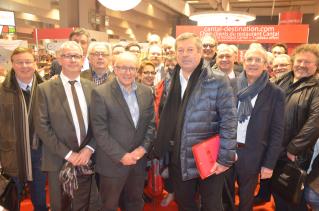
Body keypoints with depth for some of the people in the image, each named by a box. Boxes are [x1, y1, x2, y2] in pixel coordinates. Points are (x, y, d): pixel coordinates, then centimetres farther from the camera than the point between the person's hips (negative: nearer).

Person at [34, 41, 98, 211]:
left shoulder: (91, 87, 3)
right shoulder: (45, 89, -6)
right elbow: (42, 127, -10)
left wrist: (89, 148, -9)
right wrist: (67, 153, -13)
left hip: (85, 159, 3)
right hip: (59, 161, -2)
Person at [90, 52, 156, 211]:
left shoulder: (146, 92, 2)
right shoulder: (100, 93, -13)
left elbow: (151, 123, 5)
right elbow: (100, 131, -15)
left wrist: (143, 148, -8)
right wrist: (121, 156, -16)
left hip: (139, 160, 4)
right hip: (113, 163, -4)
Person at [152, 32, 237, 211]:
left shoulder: (218, 81, -11)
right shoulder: (171, 82, 5)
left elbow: (229, 121, -13)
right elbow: (165, 119, 10)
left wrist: (225, 158, -15)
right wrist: (161, 150, 8)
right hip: (179, 161, 5)